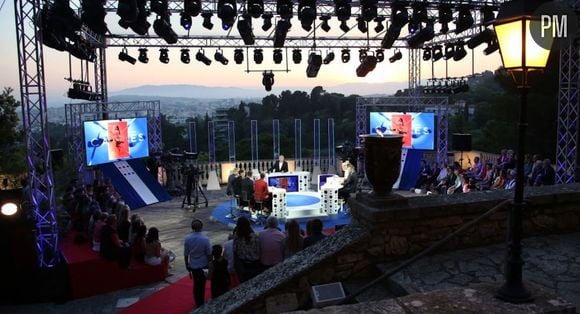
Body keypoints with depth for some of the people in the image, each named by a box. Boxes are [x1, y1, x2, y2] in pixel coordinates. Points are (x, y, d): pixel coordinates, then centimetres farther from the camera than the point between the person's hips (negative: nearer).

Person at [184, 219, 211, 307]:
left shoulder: (187, 238, -12)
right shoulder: (205, 239, -20)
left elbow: (186, 254, -3)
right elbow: (209, 254, -13)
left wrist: (187, 264, 11)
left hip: (193, 265, 3)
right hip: (203, 265, -3)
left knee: (196, 283, 20)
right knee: (202, 284, 13)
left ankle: (197, 303, 32)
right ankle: (201, 303, 23)